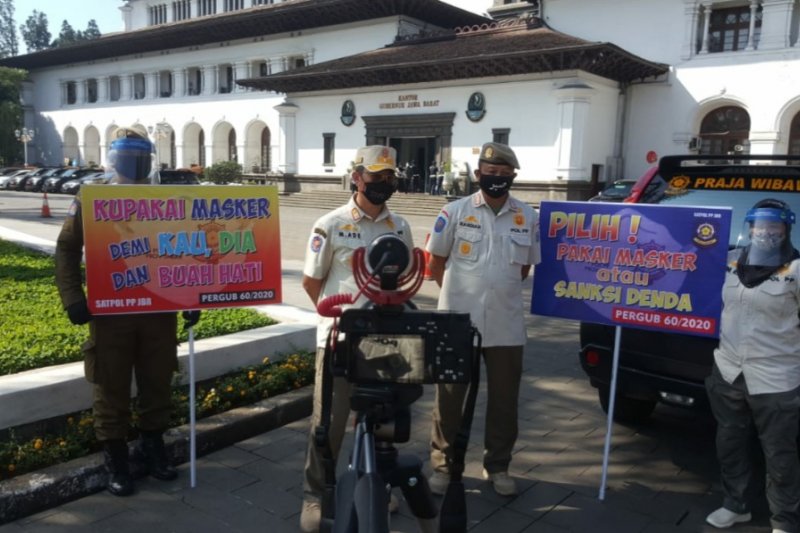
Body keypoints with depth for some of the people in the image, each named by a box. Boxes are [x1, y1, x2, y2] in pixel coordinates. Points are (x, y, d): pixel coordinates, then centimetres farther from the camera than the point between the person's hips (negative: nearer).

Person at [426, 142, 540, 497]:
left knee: (504, 399, 11)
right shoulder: (455, 212, -3)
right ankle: (442, 464, 24)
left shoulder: (528, 217, 4)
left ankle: (497, 466, 29)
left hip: (506, 326, 2)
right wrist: (459, 295, 4)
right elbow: (436, 262, 3)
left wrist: (502, 292, 11)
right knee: (449, 397, 8)